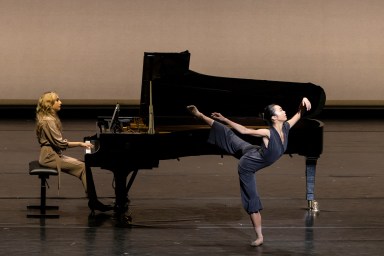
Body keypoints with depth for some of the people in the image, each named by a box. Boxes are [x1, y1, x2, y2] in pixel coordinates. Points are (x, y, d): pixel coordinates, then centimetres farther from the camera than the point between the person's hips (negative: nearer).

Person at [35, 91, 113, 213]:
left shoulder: (50, 118, 14)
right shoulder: (48, 121, -18)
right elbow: (60, 143, -20)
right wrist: (80, 143, -13)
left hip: (55, 154, 10)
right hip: (50, 156, -10)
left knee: (84, 165, -2)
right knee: (84, 167, -16)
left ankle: (93, 202, -9)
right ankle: (93, 202, -12)